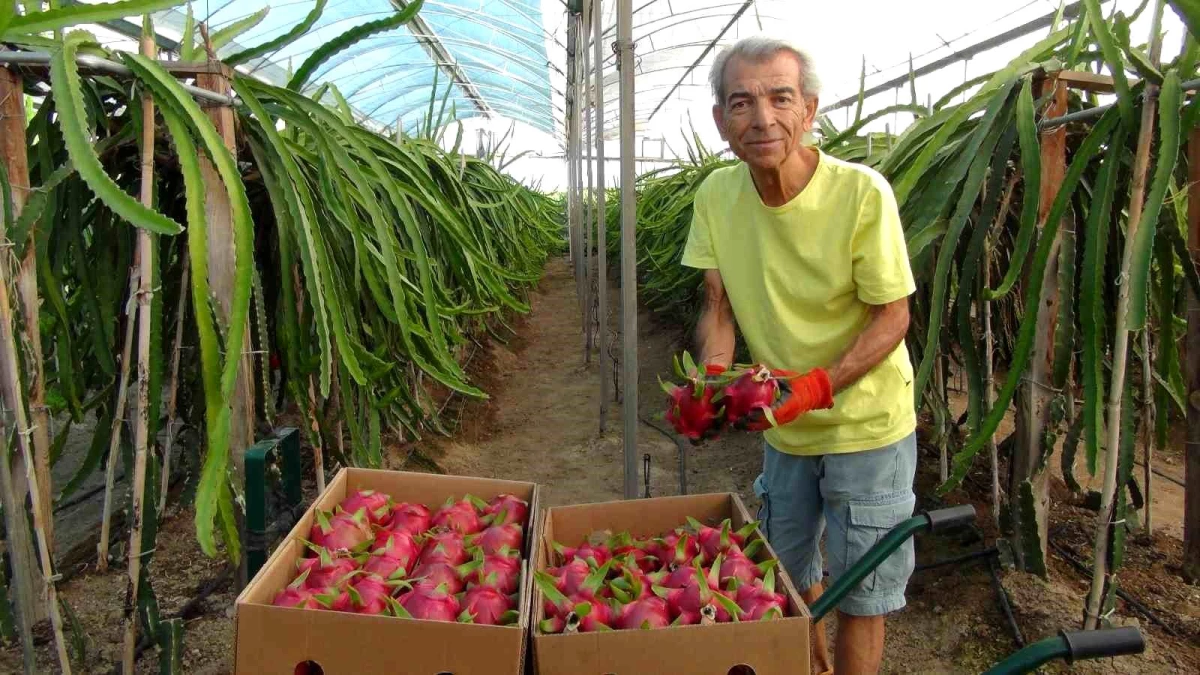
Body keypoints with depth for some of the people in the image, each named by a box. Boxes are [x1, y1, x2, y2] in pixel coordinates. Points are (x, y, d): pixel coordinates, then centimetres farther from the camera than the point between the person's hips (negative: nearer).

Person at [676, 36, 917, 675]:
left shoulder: (862, 192, -23)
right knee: (787, 575, 24)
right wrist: (713, 377, -22)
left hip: (866, 426, -5)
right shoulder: (716, 195, -10)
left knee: (860, 595, 8)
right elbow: (718, 306, -4)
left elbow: (892, 316, -16)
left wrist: (817, 386, -30)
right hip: (783, 428, 5)